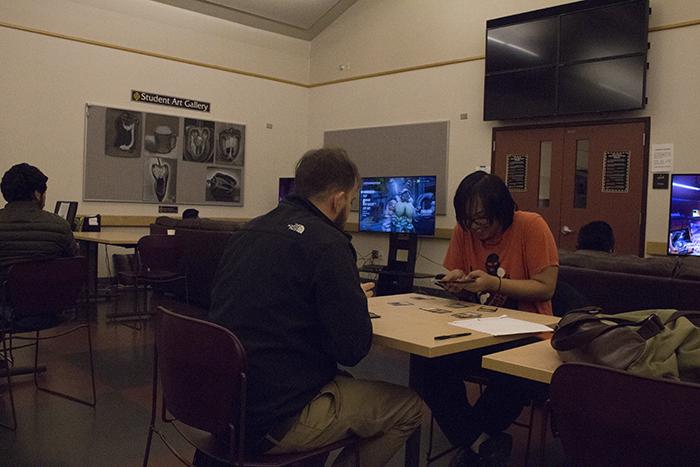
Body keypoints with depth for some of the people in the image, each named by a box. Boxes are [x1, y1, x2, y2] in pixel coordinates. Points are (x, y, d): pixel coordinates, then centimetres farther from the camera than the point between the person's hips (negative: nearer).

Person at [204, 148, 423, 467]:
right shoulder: (328, 243, -17)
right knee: (409, 408, 6)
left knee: (343, 382, 31)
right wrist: (358, 299, 4)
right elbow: (354, 349, -17)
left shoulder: (248, 232, 7)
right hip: (275, 421, -8)